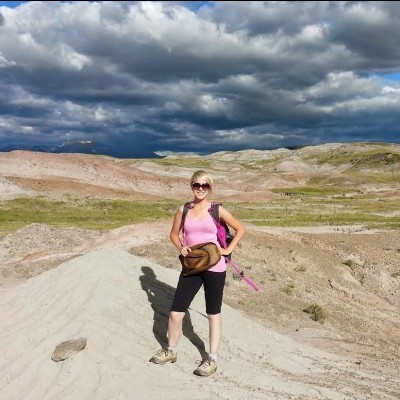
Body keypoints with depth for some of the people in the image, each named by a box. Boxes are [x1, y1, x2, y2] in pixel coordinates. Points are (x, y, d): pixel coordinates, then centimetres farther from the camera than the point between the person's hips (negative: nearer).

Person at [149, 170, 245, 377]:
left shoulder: (217, 210, -4)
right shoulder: (183, 210, 3)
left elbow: (240, 229, 5)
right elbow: (174, 234, 15)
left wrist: (228, 249, -4)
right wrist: (181, 247, -4)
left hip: (214, 268, -2)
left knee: (213, 314, 9)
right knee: (175, 313, 3)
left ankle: (212, 358, 21)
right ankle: (171, 351, 27)